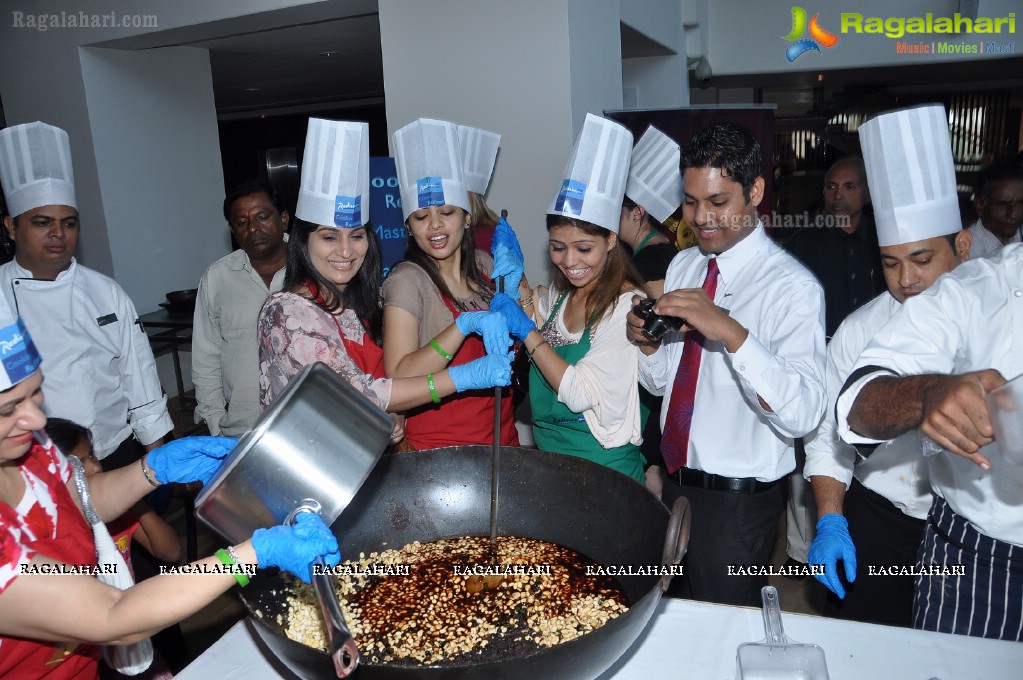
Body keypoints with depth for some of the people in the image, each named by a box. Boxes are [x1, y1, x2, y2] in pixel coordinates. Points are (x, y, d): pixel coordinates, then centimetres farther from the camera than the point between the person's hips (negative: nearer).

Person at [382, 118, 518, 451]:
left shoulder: (483, 265, 3)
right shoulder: (406, 280, -13)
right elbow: (399, 379, -22)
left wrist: (513, 286, -8)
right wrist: (466, 325, -30)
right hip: (439, 446, -5)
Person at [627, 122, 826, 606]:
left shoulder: (793, 288, -17)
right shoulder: (682, 266, 4)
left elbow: (802, 415, -28)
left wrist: (732, 333, -38)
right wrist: (647, 343, -12)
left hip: (738, 501, -6)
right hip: (676, 481, 6)